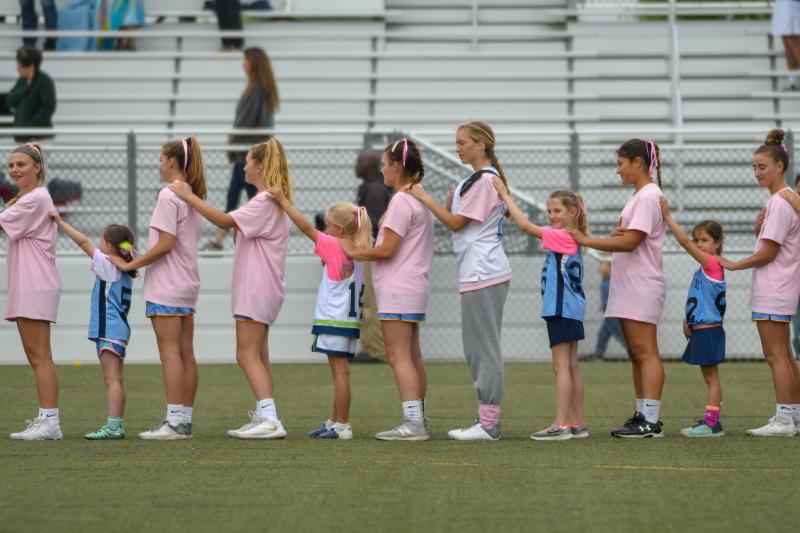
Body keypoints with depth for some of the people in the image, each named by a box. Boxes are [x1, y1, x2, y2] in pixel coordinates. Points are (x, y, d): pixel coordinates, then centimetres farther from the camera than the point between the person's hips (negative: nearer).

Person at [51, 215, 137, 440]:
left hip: (110, 331, -10)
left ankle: (113, 426, -20)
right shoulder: (124, 270, 13)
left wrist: (60, 222, -4)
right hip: (118, 329, 10)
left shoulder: (107, 264, -9)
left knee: (112, 379, -15)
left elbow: (83, 241, -8)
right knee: (115, 380, 12)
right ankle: (117, 425, 16)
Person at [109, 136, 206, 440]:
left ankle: (174, 421, -12)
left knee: (170, 351, -9)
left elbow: (165, 244, -20)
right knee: (185, 352, 8)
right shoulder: (193, 196, 13)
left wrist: (130, 265, -12)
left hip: (166, 286, -9)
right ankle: (185, 420, 10)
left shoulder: (169, 196, -14)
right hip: (187, 283, 9)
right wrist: (137, 262, 13)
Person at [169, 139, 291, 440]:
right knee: (258, 356, 13)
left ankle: (270, 419, -19)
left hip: (256, 290, -11)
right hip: (259, 290, 11)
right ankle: (264, 418, 16)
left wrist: (189, 196, -19)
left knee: (248, 355, -13)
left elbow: (224, 221, -24)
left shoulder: (265, 201, -16)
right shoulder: (270, 200, 17)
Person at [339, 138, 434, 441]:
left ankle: (413, 422, -16)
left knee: (398, 355, -11)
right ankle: (419, 420, 16)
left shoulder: (401, 201, -14)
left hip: (397, 289, -10)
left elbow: (386, 249, -18)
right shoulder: (420, 199, 17)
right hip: (413, 288, 10)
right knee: (412, 356, 12)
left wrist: (355, 253, -4)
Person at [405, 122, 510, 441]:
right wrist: (451, 200, 5)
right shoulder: (478, 179, 19)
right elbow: (455, 218, 20)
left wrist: (424, 198, -6)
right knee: (478, 348, 11)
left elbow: (456, 223, -12)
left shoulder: (484, 180, -12)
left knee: (483, 347, -9)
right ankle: (487, 419, 14)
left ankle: (488, 423, -8)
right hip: (478, 273, 10)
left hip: (482, 273, -10)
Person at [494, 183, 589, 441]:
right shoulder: (571, 239, 13)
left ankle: (561, 425, -13)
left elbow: (525, 225, -15)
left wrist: (505, 195, -9)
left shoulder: (562, 237, -14)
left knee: (561, 365, -11)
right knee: (571, 366, 11)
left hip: (562, 310, -10)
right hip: (570, 310, 10)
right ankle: (577, 423, 14)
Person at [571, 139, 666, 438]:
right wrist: (618, 232, -7)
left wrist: (586, 240, -16)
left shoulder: (649, 196, -13)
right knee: (635, 353, 10)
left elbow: (630, 242, -19)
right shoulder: (637, 196, 19)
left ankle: (651, 421, -13)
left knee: (645, 352, -11)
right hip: (628, 286, 10)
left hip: (642, 286, -10)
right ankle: (642, 415, 13)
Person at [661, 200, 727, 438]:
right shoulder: (704, 267, 14)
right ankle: (711, 420, 19)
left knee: (711, 377, -8)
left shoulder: (712, 263, -13)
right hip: (700, 329, 10)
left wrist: (668, 217, -20)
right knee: (709, 377, 13)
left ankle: (712, 424, -7)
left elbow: (685, 242, -21)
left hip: (709, 329, -10)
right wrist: (688, 319, 11)